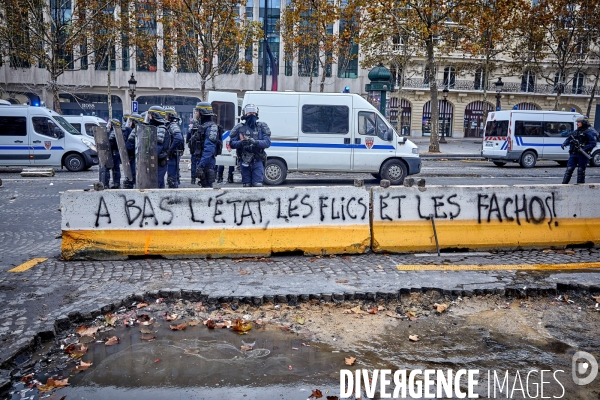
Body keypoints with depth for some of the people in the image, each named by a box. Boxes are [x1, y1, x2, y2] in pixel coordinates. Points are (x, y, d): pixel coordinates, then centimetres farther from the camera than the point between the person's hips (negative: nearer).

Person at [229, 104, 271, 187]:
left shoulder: (262, 127, 5)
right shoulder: (239, 128, 7)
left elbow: (267, 143, -5)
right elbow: (232, 144, 4)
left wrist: (255, 142, -22)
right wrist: (241, 142, -18)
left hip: (257, 161, -1)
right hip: (244, 161, 1)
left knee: (258, 185, -7)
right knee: (246, 185, 6)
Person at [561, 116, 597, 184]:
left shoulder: (589, 132, -6)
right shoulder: (575, 131, 15)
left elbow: (593, 143, -12)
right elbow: (569, 139, 22)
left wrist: (584, 149, -24)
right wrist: (564, 144, 0)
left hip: (582, 155, -5)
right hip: (573, 154, 5)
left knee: (581, 170, 1)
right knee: (569, 169, 2)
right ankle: (564, 184, 2)